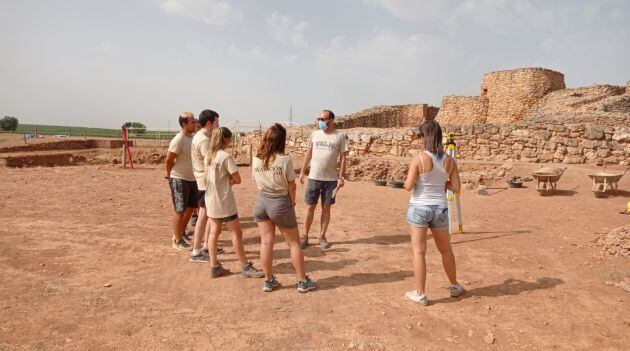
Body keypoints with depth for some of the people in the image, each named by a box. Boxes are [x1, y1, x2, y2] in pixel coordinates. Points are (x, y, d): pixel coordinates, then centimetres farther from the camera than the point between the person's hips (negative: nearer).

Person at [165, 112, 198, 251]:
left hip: (192, 179, 8)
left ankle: (181, 233, 32)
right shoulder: (178, 139, -18)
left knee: (190, 208, 15)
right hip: (179, 179, -8)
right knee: (180, 211, 0)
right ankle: (177, 241, 13)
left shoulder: (193, 138, 6)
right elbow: (169, 159, -15)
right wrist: (169, 174, -1)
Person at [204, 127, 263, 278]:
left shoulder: (208, 156, 6)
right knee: (236, 233, 2)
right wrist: (231, 180, 3)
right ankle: (246, 267, 10)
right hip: (224, 201, -7)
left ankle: (215, 267, 17)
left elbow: (208, 177, 11)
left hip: (210, 199, 8)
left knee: (214, 232, 12)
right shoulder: (226, 156, -17)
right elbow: (238, 179, -17)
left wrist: (227, 180, 0)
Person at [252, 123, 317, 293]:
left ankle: (268, 281, 20)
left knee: (266, 242, 11)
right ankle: (303, 281, 18)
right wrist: (292, 203, 4)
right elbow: (291, 186, -9)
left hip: (261, 201, 4)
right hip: (280, 203, -4)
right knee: (294, 243, 9)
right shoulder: (285, 160, -17)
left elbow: (257, 182, 5)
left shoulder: (256, 159, -4)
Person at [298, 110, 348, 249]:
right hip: (314, 177, 2)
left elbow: (342, 158, -2)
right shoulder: (315, 134, 4)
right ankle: (305, 236, 15)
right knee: (310, 207, 5)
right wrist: (302, 171, 6)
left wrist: (341, 177, -7)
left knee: (326, 208, 7)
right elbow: (309, 153, 11)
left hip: (331, 179, -1)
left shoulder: (339, 136, -3)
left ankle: (322, 236, 19)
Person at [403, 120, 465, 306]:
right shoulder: (449, 160, -2)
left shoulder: (418, 159, -14)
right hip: (440, 208, 4)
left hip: (419, 208, -4)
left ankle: (420, 294, 11)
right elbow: (456, 188, 1)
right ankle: (454, 286, 39)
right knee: (446, 250, 22)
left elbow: (408, 186, -13)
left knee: (419, 251, 5)